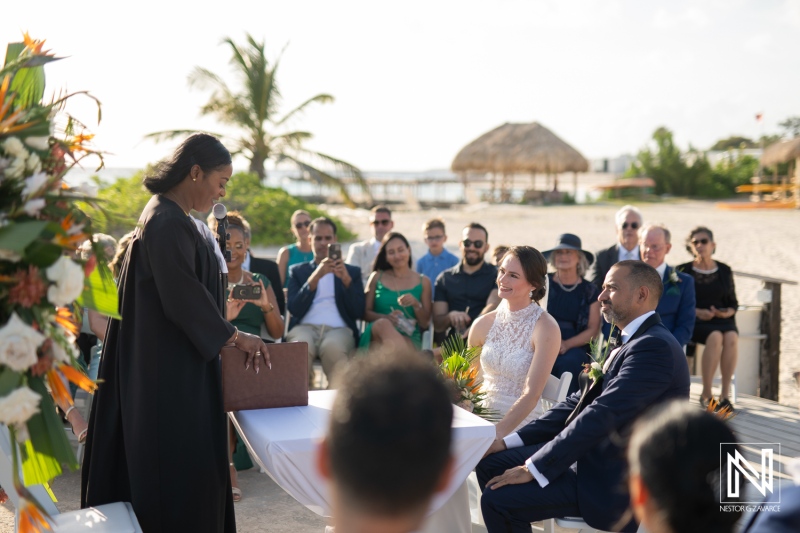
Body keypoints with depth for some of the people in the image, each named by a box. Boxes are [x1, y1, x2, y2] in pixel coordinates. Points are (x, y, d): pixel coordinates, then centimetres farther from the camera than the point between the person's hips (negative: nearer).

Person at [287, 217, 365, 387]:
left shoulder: (352, 272, 23)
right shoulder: (297, 271, 22)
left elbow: (359, 313, 10)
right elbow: (294, 309, 5)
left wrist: (346, 280, -5)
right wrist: (315, 277, -8)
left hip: (339, 329, 0)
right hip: (305, 328, 0)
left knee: (333, 346, -38)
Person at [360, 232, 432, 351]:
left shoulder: (423, 282, 13)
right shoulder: (377, 277, 15)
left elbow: (425, 324, 11)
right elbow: (365, 313, 9)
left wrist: (416, 305, -10)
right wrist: (386, 317, -12)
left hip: (409, 339, -1)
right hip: (376, 334, 1)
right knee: (383, 324, -39)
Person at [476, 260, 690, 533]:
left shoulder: (654, 346, -20)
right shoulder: (631, 343, 13)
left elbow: (601, 416, -25)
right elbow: (578, 403, 10)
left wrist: (533, 468, -21)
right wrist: (507, 442, 2)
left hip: (615, 483, -10)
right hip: (597, 456, 10)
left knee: (497, 499, -15)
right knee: (491, 465, 8)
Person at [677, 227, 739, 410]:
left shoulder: (725, 271, 13)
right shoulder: (683, 271, 6)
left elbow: (733, 303, 15)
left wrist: (727, 313, -7)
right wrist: (696, 312, -13)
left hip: (722, 319, 2)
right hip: (694, 321, -2)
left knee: (731, 337, -33)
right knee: (715, 337, -35)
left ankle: (725, 394, -28)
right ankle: (706, 394, -28)